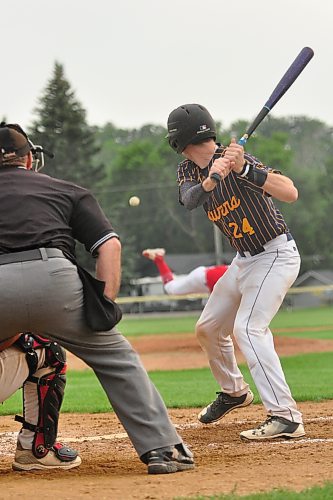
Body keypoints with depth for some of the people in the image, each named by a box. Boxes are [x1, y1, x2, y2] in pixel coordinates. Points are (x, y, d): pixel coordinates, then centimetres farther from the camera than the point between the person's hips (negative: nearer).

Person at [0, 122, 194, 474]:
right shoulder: (64, 190, 25)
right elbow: (109, 244, 12)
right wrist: (106, 304, 8)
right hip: (51, 276, 0)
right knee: (114, 355, 14)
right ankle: (161, 448, 6)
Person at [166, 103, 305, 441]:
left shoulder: (236, 159, -22)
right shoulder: (189, 171, 0)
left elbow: (291, 193, -33)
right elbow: (189, 200, -24)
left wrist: (244, 169, -45)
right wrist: (213, 178, -44)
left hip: (276, 255, -9)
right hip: (244, 259, 9)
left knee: (247, 327, -24)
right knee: (208, 328, 17)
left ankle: (285, 416, -25)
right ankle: (234, 391, 40)